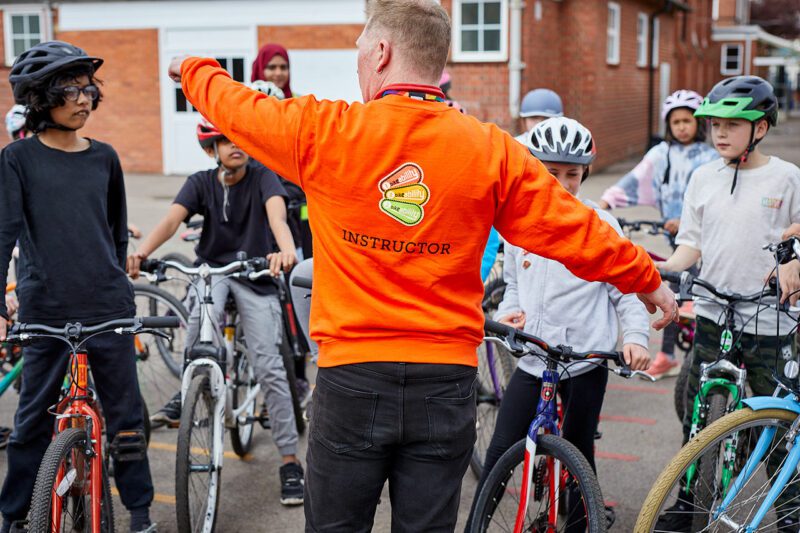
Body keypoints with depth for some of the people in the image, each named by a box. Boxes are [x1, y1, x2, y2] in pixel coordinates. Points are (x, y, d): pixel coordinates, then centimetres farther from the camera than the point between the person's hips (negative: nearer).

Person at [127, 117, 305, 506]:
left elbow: (276, 213, -30)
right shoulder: (201, 183, -3)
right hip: (212, 268, 1)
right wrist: (141, 252, -40)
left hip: (256, 274, -1)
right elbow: (172, 218, -20)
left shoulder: (262, 177, -10)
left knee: (269, 369, -8)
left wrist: (286, 250, -53)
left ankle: (290, 461, 1)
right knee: (202, 315, -37)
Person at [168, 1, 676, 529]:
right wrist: (647, 280, 17)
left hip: (351, 379, -1)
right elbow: (573, 230, 1)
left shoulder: (324, 132, -7)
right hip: (446, 384, 2)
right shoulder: (492, 151, -4)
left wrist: (194, 68, 33)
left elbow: (234, 105, 11)